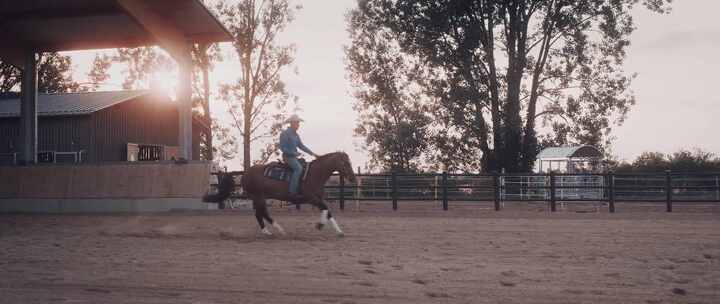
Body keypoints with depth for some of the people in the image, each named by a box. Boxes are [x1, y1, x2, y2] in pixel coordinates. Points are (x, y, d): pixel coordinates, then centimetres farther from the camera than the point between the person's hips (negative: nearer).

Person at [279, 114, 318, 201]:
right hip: (288, 157, -9)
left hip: (294, 157, 10)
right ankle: (292, 193, -35)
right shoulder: (285, 133, -9)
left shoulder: (295, 135, 16)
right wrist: (293, 153, -20)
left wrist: (312, 153, 13)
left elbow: (301, 146, 21)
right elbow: (282, 147, -13)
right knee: (299, 168, -29)